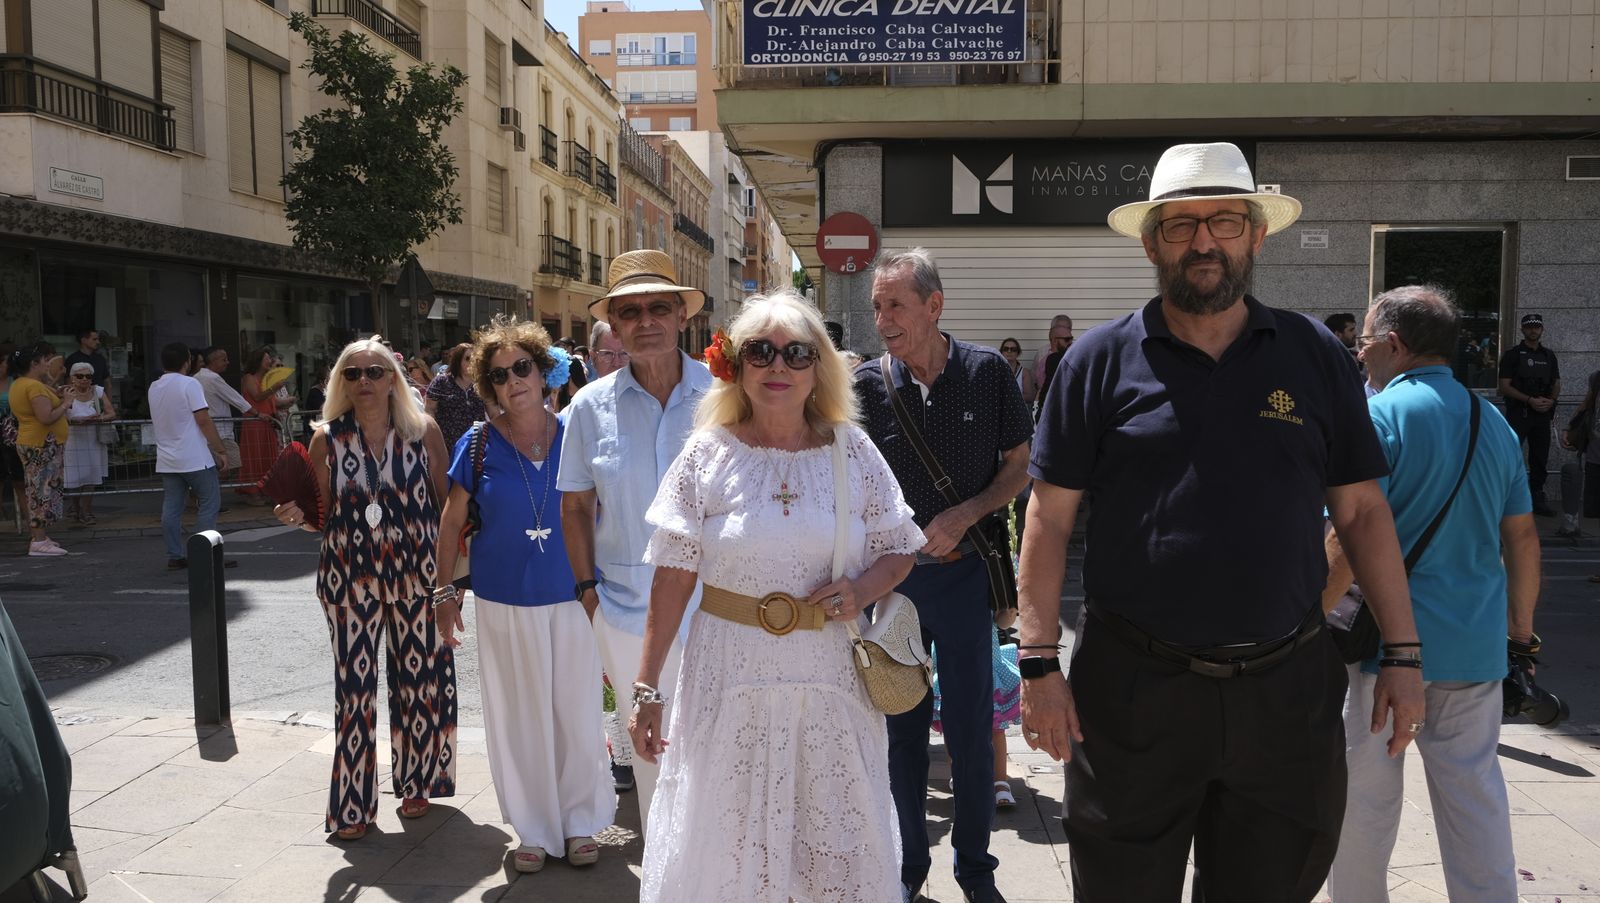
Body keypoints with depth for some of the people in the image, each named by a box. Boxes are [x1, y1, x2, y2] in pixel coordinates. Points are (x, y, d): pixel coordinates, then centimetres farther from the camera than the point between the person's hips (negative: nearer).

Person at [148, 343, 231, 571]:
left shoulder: (154, 388, 12)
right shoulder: (189, 384, -11)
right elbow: (203, 420, -16)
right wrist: (221, 450, -12)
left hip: (167, 460, 7)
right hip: (195, 458, -7)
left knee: (171, 508, 7)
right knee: (209, 503, 2)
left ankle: (175, 556, 8)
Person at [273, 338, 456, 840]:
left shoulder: (423, 431, 0)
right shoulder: (327, 439, 2)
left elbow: (447, 504, 2)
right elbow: (325, 517, 6)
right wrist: (298, 518, -15)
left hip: (417, 574, 0)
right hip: (350, 577, 0)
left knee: (419, 677, 9)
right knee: (354, 686, 3)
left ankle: (416, 783, 28)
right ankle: (352, 806, 13)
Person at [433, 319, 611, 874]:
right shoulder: (479, 443, -1)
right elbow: (451, 522, 6)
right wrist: (444, 592, 3)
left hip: (571, 598, 0)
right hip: (504, 605, 0)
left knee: (576, 713, 7)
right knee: (518, 718, 9)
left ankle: (581, 822, 27)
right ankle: (535, 831, 26)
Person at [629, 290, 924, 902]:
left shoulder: (853, 451, 1)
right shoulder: (708, 454, -2)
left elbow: (899, 551, 9)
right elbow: (673, 578, -2)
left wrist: (860, 590, -12)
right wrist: (647, 687, -3)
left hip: (831, 677, 1)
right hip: (729, 677, -1)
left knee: (840, 849, 12)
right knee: (720, 845, 10)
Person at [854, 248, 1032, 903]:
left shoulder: (987, 372, -6)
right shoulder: (867, 385, -5)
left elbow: (1019, 466, 2)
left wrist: (964, 515, -13)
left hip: (964, 572, -1)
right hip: (890, 577, 1)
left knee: (970, 727, 7)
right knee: (901, 728, 12)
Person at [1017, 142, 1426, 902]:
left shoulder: (1315, 356, 5)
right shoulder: (1100, 361, -2)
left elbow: (1362, 512, 7)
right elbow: (1049, 519, -3)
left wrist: (1402, 653, 2)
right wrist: (1039, 662, -9)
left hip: (1287, 688, 2)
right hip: (1133, 687, -2)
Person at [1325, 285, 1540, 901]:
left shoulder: (1378, 415, -12)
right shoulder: (1493, 422, 9)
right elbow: (1523, 537, 12)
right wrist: (1521, 622, 22)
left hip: (1387, 641, -6)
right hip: (1476, 644, 6)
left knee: (1365, 793, 8)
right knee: (1476, 791, 14)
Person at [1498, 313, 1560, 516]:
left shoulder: (1549, 355, 14)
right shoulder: (1512, 355, -2)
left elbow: (1556, 383, 17)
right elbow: (1504, 386, -8)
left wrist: (1551, 400, -4)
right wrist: (1530, 400, -18)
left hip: (1542, 414, 5)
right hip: (1518, 413, -5)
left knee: (1540, 458, 10)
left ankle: (1537, 498, 18)